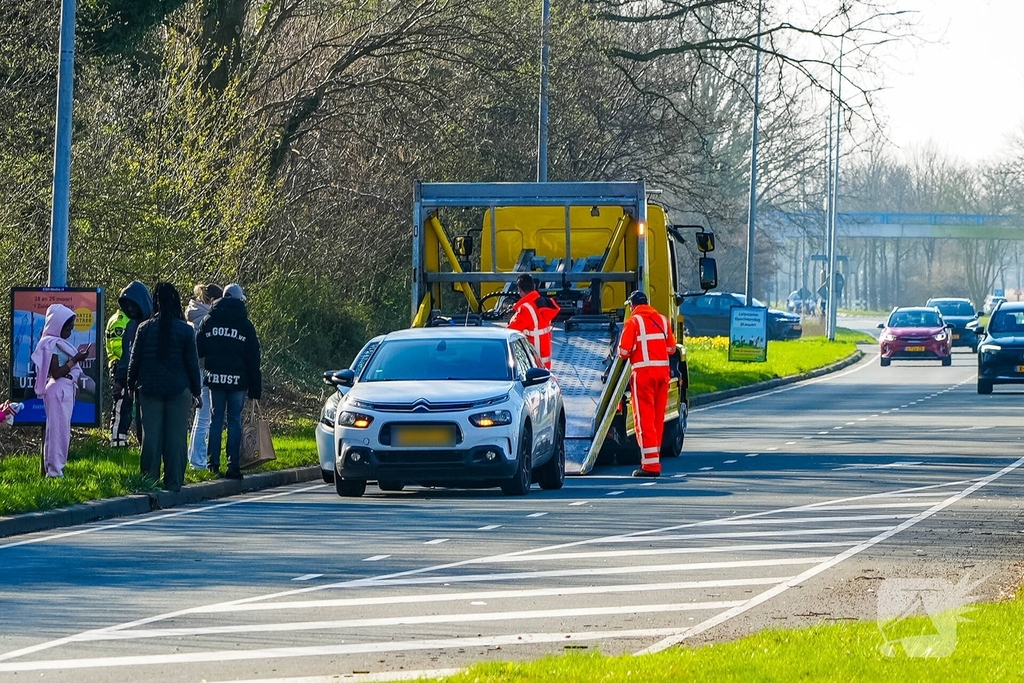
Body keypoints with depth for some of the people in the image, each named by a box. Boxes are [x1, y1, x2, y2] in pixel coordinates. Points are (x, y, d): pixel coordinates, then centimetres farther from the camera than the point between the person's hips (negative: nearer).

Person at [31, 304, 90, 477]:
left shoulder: (59, 343, 14)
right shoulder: (51, 344, -14)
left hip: (66, 390, 10)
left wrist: (77, 355, 7)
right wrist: (75, 360, -19)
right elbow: (56, 372, -19)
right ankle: (54, 471, -7)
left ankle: (55, 468, 18)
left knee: (62, 431, 13)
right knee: (58, 430, -8)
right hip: (58, 390, -10)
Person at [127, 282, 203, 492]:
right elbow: (192, 364, 0)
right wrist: (196, 391, 9)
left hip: (150, 389, 1)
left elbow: (134, 360, 3)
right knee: (176, 439, 2)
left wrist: (132, 386, 16)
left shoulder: (145, 328, -2)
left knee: (150, 437, 5)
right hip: (178, 389, -1)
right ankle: (173, 484, 1)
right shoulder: (185, 330, -4)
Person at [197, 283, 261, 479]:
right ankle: (233, 465, -2)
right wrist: (255, 388, 5)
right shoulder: (245, 326, 0)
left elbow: (199, 350, 4)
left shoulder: (209, 321, 3)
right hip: (238, 380, -1)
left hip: (215, 377, 1)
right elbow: (253, 359, 1)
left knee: (216, 419, 10)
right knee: (234, 421, 2)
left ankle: (213, 462, 7)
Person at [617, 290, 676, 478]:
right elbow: (671, 348, 11)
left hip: (643, 371, -6)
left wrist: (628, 355, 11)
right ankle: (654, 459, 21)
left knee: (644, 418, -4)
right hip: (663, 370, 6)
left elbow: (623, 351, -10)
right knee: (658, 417, 14)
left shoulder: (633, 321, -5)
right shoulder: (662, 320, 11)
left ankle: (650, 464, -9)